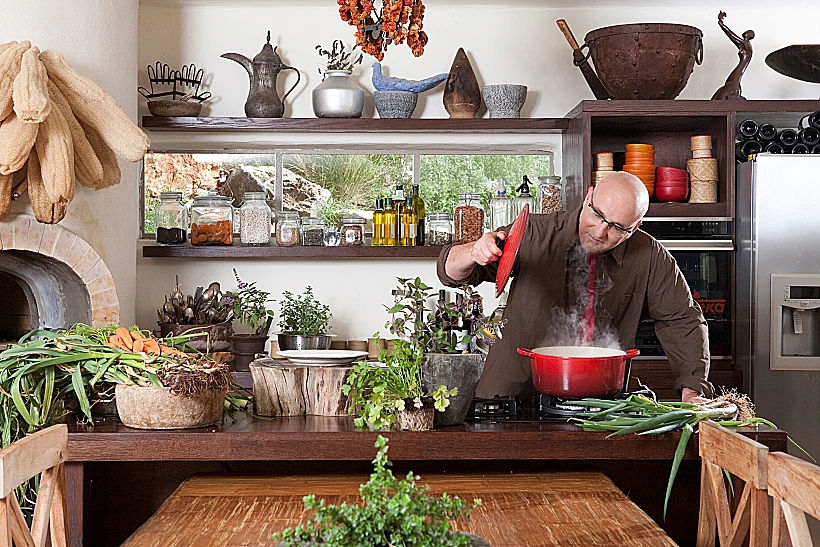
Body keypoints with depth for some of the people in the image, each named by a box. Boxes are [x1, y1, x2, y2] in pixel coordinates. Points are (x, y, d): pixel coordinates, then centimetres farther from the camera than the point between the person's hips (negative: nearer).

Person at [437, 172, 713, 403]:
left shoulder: (650, 257, -4)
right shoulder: (536, 234, -8)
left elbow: (682, 320, 8)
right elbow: (451, 271, -6)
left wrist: (692, 390, -3)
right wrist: (474, 253, -29)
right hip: (511, 394, 1)